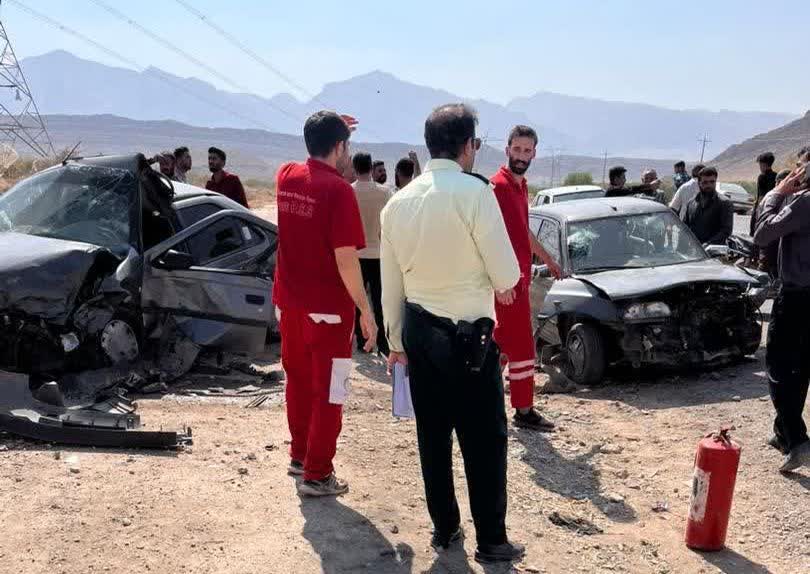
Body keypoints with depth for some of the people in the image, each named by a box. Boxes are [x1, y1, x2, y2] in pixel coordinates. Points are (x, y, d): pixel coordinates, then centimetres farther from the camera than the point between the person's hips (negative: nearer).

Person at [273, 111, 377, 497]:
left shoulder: (286, 177, 2)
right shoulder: (338, 190, -18)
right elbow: (345, 259, -20)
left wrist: (329, 131, 30)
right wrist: (366, 311, -15)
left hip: (288, 301, 7)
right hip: (327, 306, -7)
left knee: (298, 381, 20)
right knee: (327, 392, 4)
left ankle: (299, 456, 33)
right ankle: (316, 475, 8)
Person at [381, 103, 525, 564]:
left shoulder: (398, 202, 4)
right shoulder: (475, 191, -16)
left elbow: (391, 284, 8)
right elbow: (506, 273, -14)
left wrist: (397, 341, 19)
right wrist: (504, 283, 10)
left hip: (419, 331, 6)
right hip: (468, 335, -6)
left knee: (433, 434, 16)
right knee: (485, 439, 6)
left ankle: (445, 528, 28)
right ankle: (491, 540, 15)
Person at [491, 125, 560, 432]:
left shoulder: (520, 185, 14)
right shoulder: (498, 185, -15)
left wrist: (547, 259, 32)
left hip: (519, 277, 9)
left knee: (503, 342, 15)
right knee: (522, 346, -3)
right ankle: (524, 411, 6)